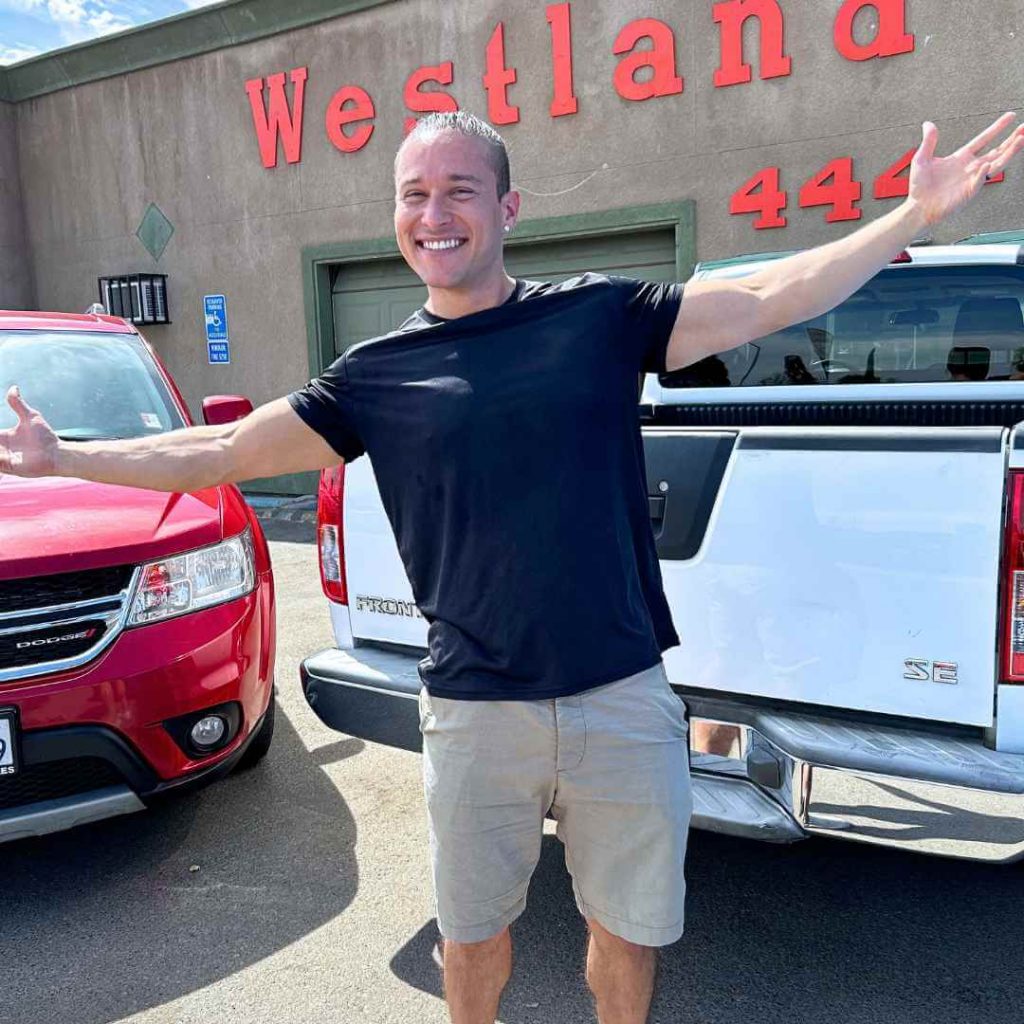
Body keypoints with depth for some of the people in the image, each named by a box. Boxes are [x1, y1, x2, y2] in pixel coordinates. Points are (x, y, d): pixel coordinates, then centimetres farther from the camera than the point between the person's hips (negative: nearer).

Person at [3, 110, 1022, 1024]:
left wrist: (918, 211, -6)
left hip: (624, 697, 0)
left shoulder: (599, 316, -1)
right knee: (473, 929, 21)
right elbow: (215, 452, 5)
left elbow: (773, 297, -2)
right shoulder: (375, 375, 1)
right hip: (474, 713, 1)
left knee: (628, 926, 19)